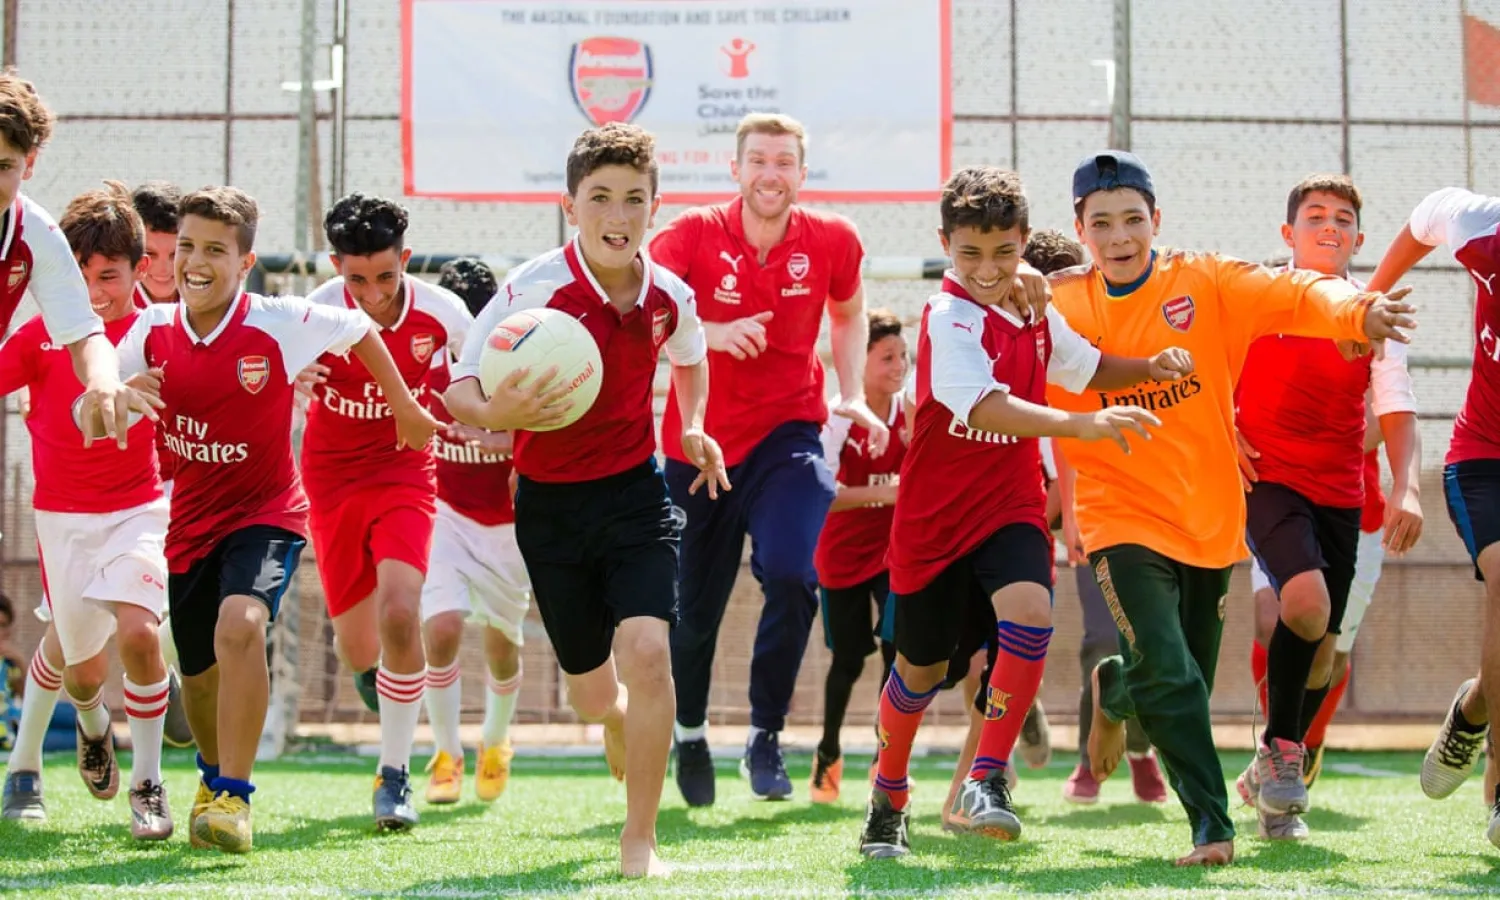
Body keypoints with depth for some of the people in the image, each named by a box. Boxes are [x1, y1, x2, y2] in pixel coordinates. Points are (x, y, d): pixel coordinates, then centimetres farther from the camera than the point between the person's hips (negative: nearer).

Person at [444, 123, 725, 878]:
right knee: (591, 693, 9)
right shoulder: (533, 290, -16)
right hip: (550, 504, -1)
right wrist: (494, 413, -35)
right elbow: (457, 389, -14)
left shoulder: (669, 296, -4)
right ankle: (626, 736, 49)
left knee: (646, 654, -21)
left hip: (636, 493, 1)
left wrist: (692, 429, 9)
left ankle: (640, 840, -7)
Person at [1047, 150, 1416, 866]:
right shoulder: (1060, 309, -3)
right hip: (1125, 519, -2)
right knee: (1167, 673, -19)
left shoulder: (1204, 283, -6)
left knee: (1187, 684, 15)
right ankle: (1211, 827, -8)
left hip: (1210, 518, 2)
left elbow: (1295, 295, -22)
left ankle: (1114, 692, 49)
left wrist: (1357, 312, -39)